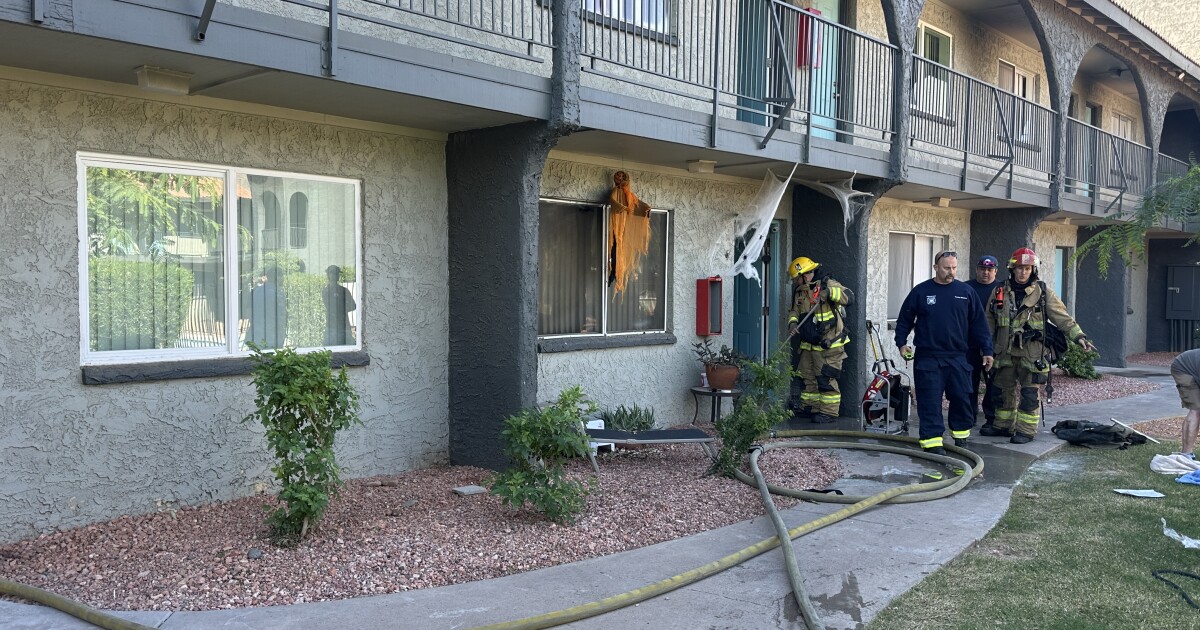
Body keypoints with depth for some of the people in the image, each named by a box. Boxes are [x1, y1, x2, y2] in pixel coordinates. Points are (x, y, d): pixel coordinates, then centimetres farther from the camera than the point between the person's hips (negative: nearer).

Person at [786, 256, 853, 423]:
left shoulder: (828, 284, -11)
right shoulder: (800, 291, 11)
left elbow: (848, 296, -24)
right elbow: (794, 311, 16)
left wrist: (829, 292, -37)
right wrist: (792, 322, -6)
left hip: (829, 345, -8)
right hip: (808, 344, 8)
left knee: (826, 378, -5)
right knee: (807, 377, 14)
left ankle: (829, 411, 2)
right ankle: (810, 407, 26)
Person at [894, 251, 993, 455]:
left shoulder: (966, 292, 6)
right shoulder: (921, 291, 1)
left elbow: (979, 323, 9)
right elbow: (904, 319, 9)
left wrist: (986, 350, 7)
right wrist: (901, 342, -2)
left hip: (958, 357, 2)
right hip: (927, 357, -2)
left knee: (962, 398, 9)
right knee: (930, 401, -3)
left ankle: (961, 436, 26)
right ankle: (932, 440, 1)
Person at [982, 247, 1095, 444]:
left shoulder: (1043, 293, 0)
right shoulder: (999, 292, 7)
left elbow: (1062, 317, -3)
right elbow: (989, 322, 13)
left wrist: (1078, 336, -14)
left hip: (1031, 352, -3)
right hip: (1005, 352, 3)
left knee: (1030, 393, -1)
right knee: (1004, 390, 13)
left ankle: (1026, 430, 7)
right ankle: (1003, 425, 26)